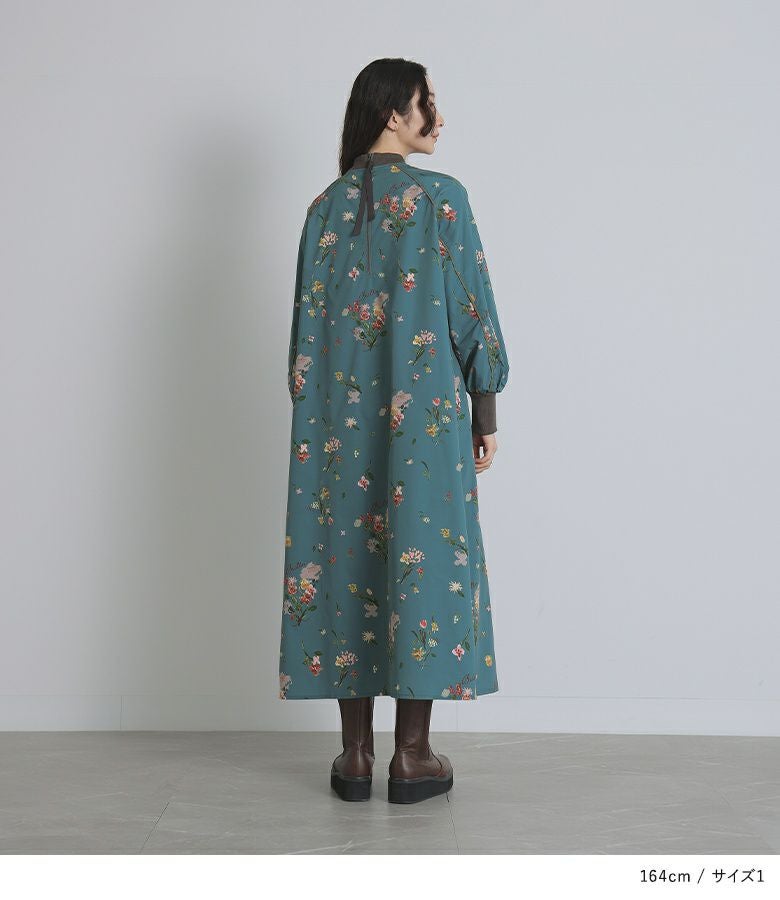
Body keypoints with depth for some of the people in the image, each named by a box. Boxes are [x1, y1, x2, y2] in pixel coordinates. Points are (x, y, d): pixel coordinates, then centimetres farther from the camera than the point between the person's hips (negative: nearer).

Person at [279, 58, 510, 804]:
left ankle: (356, 753, 14)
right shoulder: (442, 198, -5)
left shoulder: (327, 206, 7)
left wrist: (316, 419, 15)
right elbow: (473, 314, -6)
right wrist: (485, 414, 2)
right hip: (426, 415, -4)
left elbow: (307, 327, 8)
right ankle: (411, 757, 10)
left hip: (340, 420, 4)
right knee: (423, 554, 3)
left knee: (346, 554, 8)